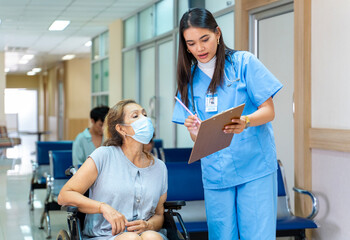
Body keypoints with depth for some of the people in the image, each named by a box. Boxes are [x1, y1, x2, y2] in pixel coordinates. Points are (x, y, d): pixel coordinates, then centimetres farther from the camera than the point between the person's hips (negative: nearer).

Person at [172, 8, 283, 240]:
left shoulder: (243, 62, -1)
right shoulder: (190, 78, 9)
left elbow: (268, 111, -3)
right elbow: (198, 138, 9)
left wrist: (245, 122, -25)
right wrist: (194, 130, -16)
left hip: (254, 169, -3)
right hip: (215, 174, 3)